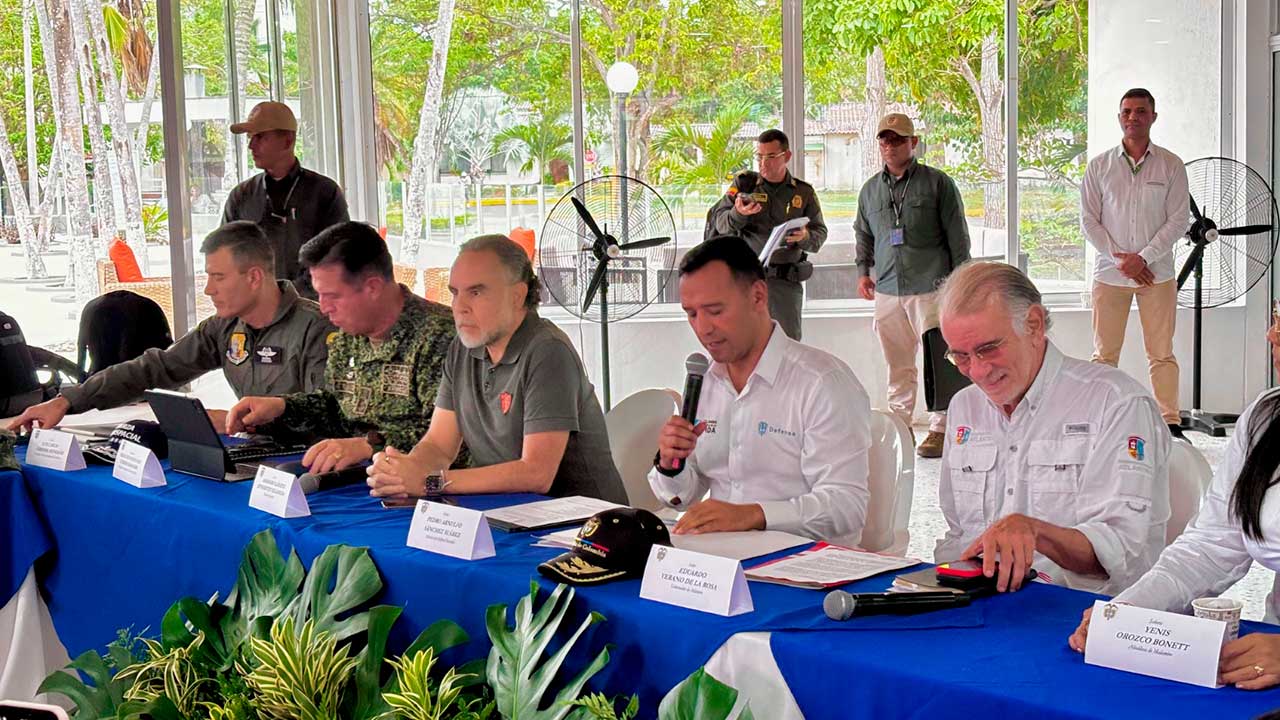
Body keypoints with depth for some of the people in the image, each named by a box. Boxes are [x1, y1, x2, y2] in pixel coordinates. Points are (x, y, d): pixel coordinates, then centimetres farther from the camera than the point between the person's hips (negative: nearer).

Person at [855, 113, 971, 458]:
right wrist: (863, 270, 15)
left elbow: (957, 236, 1)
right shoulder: (870, 190, 14)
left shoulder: (938, 183, 1)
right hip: (887, 291, 4)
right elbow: (863, 234, 28)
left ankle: (940, 429, 0)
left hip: (931, 289, -4)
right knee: (897, 364, 8)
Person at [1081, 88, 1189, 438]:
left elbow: (1179, 220, 0)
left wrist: (1143, 257, -10)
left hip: (1157, 273, -1)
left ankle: (1170, 422, 4)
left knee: (1161, 353, 0)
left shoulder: (1170, 165, 3)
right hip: (1110, 274, 1)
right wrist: (1121, 258, -7)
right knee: (1104, 354, 2)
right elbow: (1089, 220, 3)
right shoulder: (1099, 166, 6)